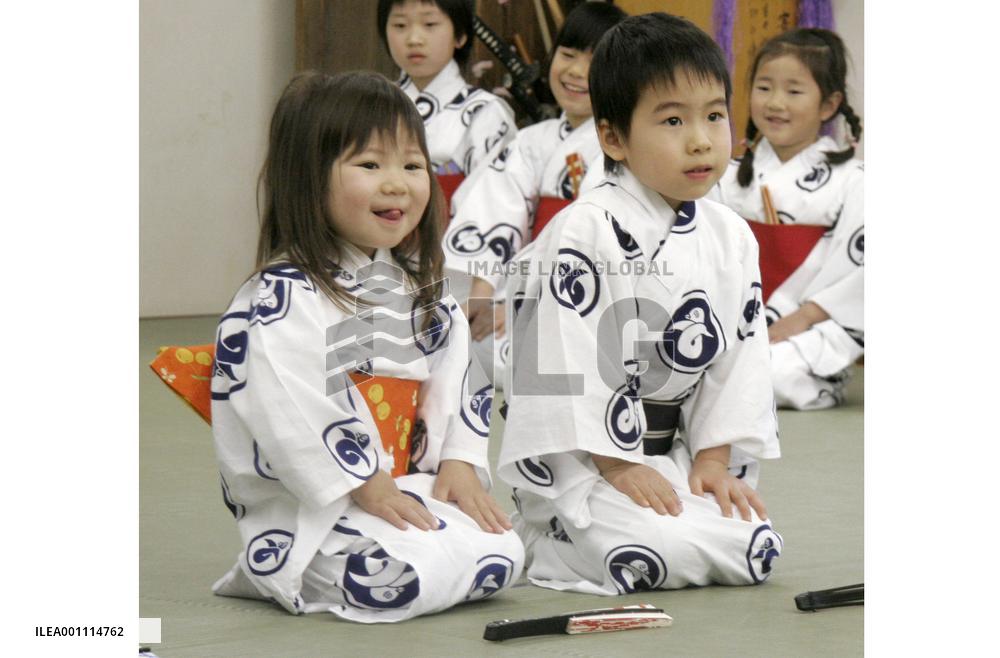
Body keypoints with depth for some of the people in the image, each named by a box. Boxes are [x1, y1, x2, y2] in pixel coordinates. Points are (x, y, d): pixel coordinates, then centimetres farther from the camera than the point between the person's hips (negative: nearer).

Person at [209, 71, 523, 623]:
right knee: (400, 580, -28)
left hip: (413, 489, 8)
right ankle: (277, 574, 0)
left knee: (501, 553, -4)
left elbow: (459, 379, 16)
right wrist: (367, 486, -20)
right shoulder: (280, 300, -14)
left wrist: (460, 462, 0)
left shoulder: (417, 289, 13)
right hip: (311, 510, -8)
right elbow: (289, 413, -22)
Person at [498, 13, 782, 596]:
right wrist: (616, 466, -16)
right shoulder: (583, 231, -14)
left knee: (757, 551, -10)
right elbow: (567, 356, -16)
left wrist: (714, 459, 0)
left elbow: (741, 353, 10)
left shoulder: (731, 237, 7)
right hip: (580, 461, -7)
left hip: (675, 455, 7)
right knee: (660, 551, -28)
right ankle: (547, 541, 3)